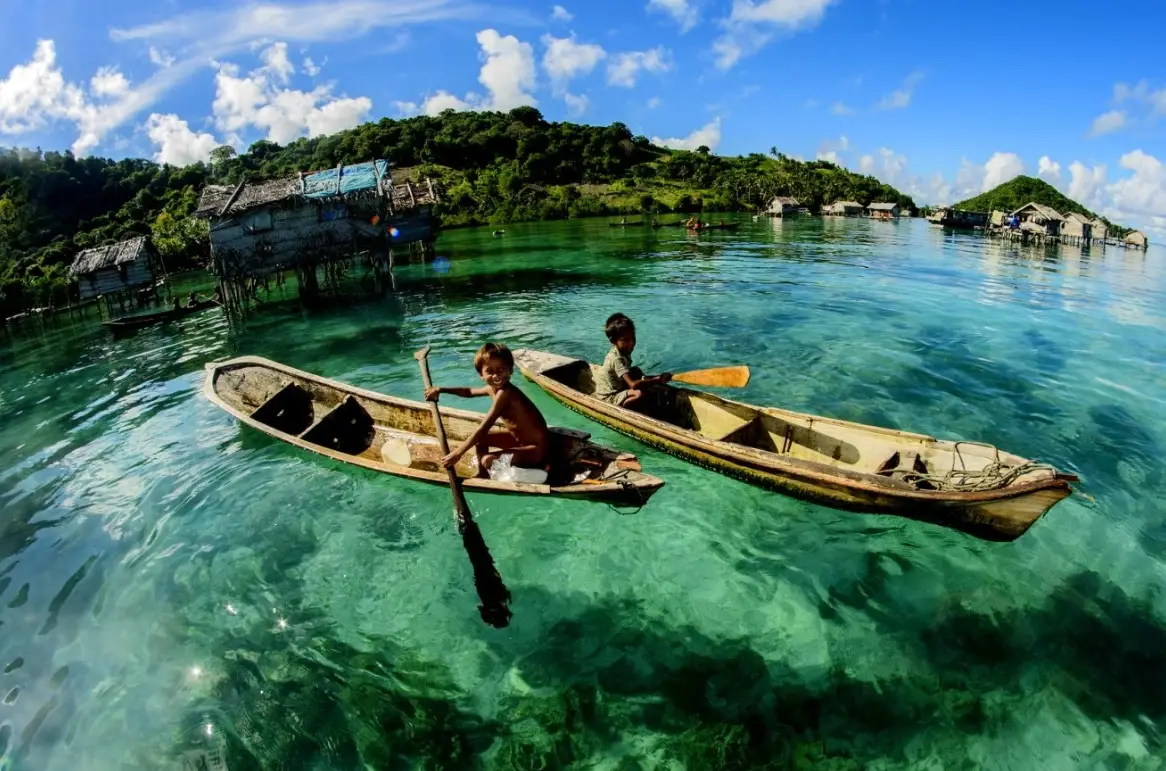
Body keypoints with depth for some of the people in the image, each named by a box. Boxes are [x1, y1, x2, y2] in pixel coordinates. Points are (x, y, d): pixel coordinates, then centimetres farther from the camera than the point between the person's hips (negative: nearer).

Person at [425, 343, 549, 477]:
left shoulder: (504, 393, -28)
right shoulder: (493, 388, 1)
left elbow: (483, 429, -28)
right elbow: (469, 392, 23)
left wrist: (457, 454, -22)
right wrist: (440, 390, 16)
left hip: (537, 448, -10)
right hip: (520, 438, 10)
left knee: (488, 460, -23)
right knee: (480, 438, 15)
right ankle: (483, 476, 29)